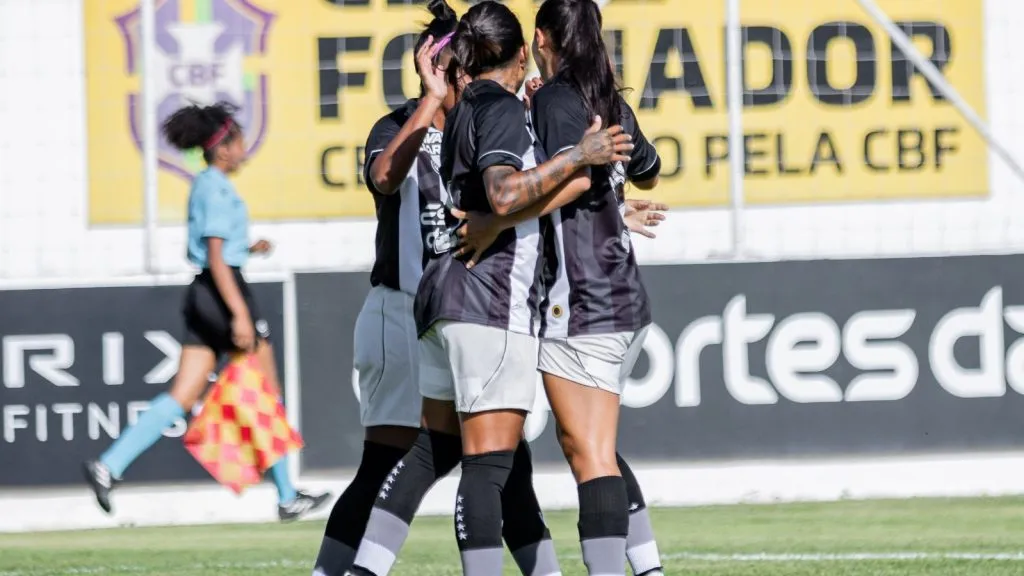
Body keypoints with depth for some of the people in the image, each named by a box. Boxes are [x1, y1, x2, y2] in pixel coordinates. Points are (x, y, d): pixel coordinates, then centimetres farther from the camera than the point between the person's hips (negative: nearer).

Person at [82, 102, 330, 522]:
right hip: (225, 290, -9)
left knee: (182, 397, 4)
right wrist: (240, 314, -23)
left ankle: (109, 467, -9)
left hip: (201, 294, 9)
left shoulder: (204, 185, 16)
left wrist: (249, 250, 14)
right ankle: (287, 497, 10)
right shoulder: (217, 189, -13)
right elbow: (216, 256, -20)